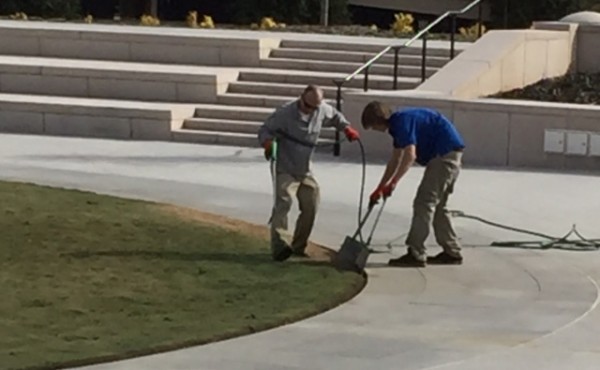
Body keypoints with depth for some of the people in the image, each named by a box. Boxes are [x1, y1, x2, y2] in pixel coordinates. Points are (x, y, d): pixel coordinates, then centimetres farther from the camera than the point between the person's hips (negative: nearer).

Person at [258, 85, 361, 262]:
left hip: (305, 171, 6)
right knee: (283, 203, -21)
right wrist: (267, 143, -33)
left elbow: (335, 117, 18)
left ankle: (298, 246, 23)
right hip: (285, 170, -6)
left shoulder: (322, 111, -4)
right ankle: (280, 246, -32)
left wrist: (347, 128, 0)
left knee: (310, 207, 9)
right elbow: (265, 130, -13)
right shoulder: (285, 113, -19)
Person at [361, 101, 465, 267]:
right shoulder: (398, 124, 17)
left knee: (424, 203, -8)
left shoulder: (401, 121, -15)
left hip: (444, 154, -10)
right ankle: (452, 252, 21)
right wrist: (380, 188, 26)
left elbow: (410, 155, -25)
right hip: (451, 153, 10)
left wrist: (392, 183, -26)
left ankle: (415, 255, -8)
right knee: (437, 205, 16)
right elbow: (395, 161, 24)